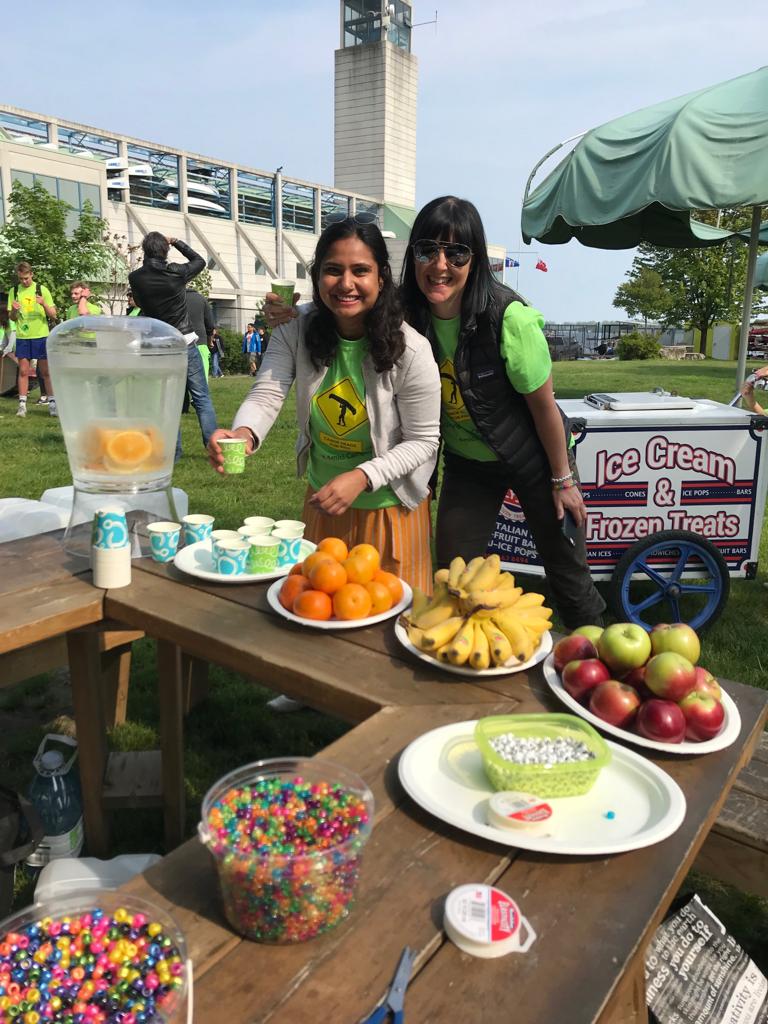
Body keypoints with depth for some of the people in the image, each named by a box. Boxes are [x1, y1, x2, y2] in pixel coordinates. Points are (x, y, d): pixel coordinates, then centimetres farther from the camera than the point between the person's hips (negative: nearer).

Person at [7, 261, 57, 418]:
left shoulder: (42, 290, 0)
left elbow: (53, 315, -2)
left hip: (41, 336, -2)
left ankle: (52, 403, 5)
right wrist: (13, 310, -12)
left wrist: (44, 304, -20)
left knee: (45, 371, 1)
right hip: (22, 337, 2)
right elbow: (12, 318, 10)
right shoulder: (14, 291, 7)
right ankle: (22, 404, 7)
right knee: (23, 371, 3)